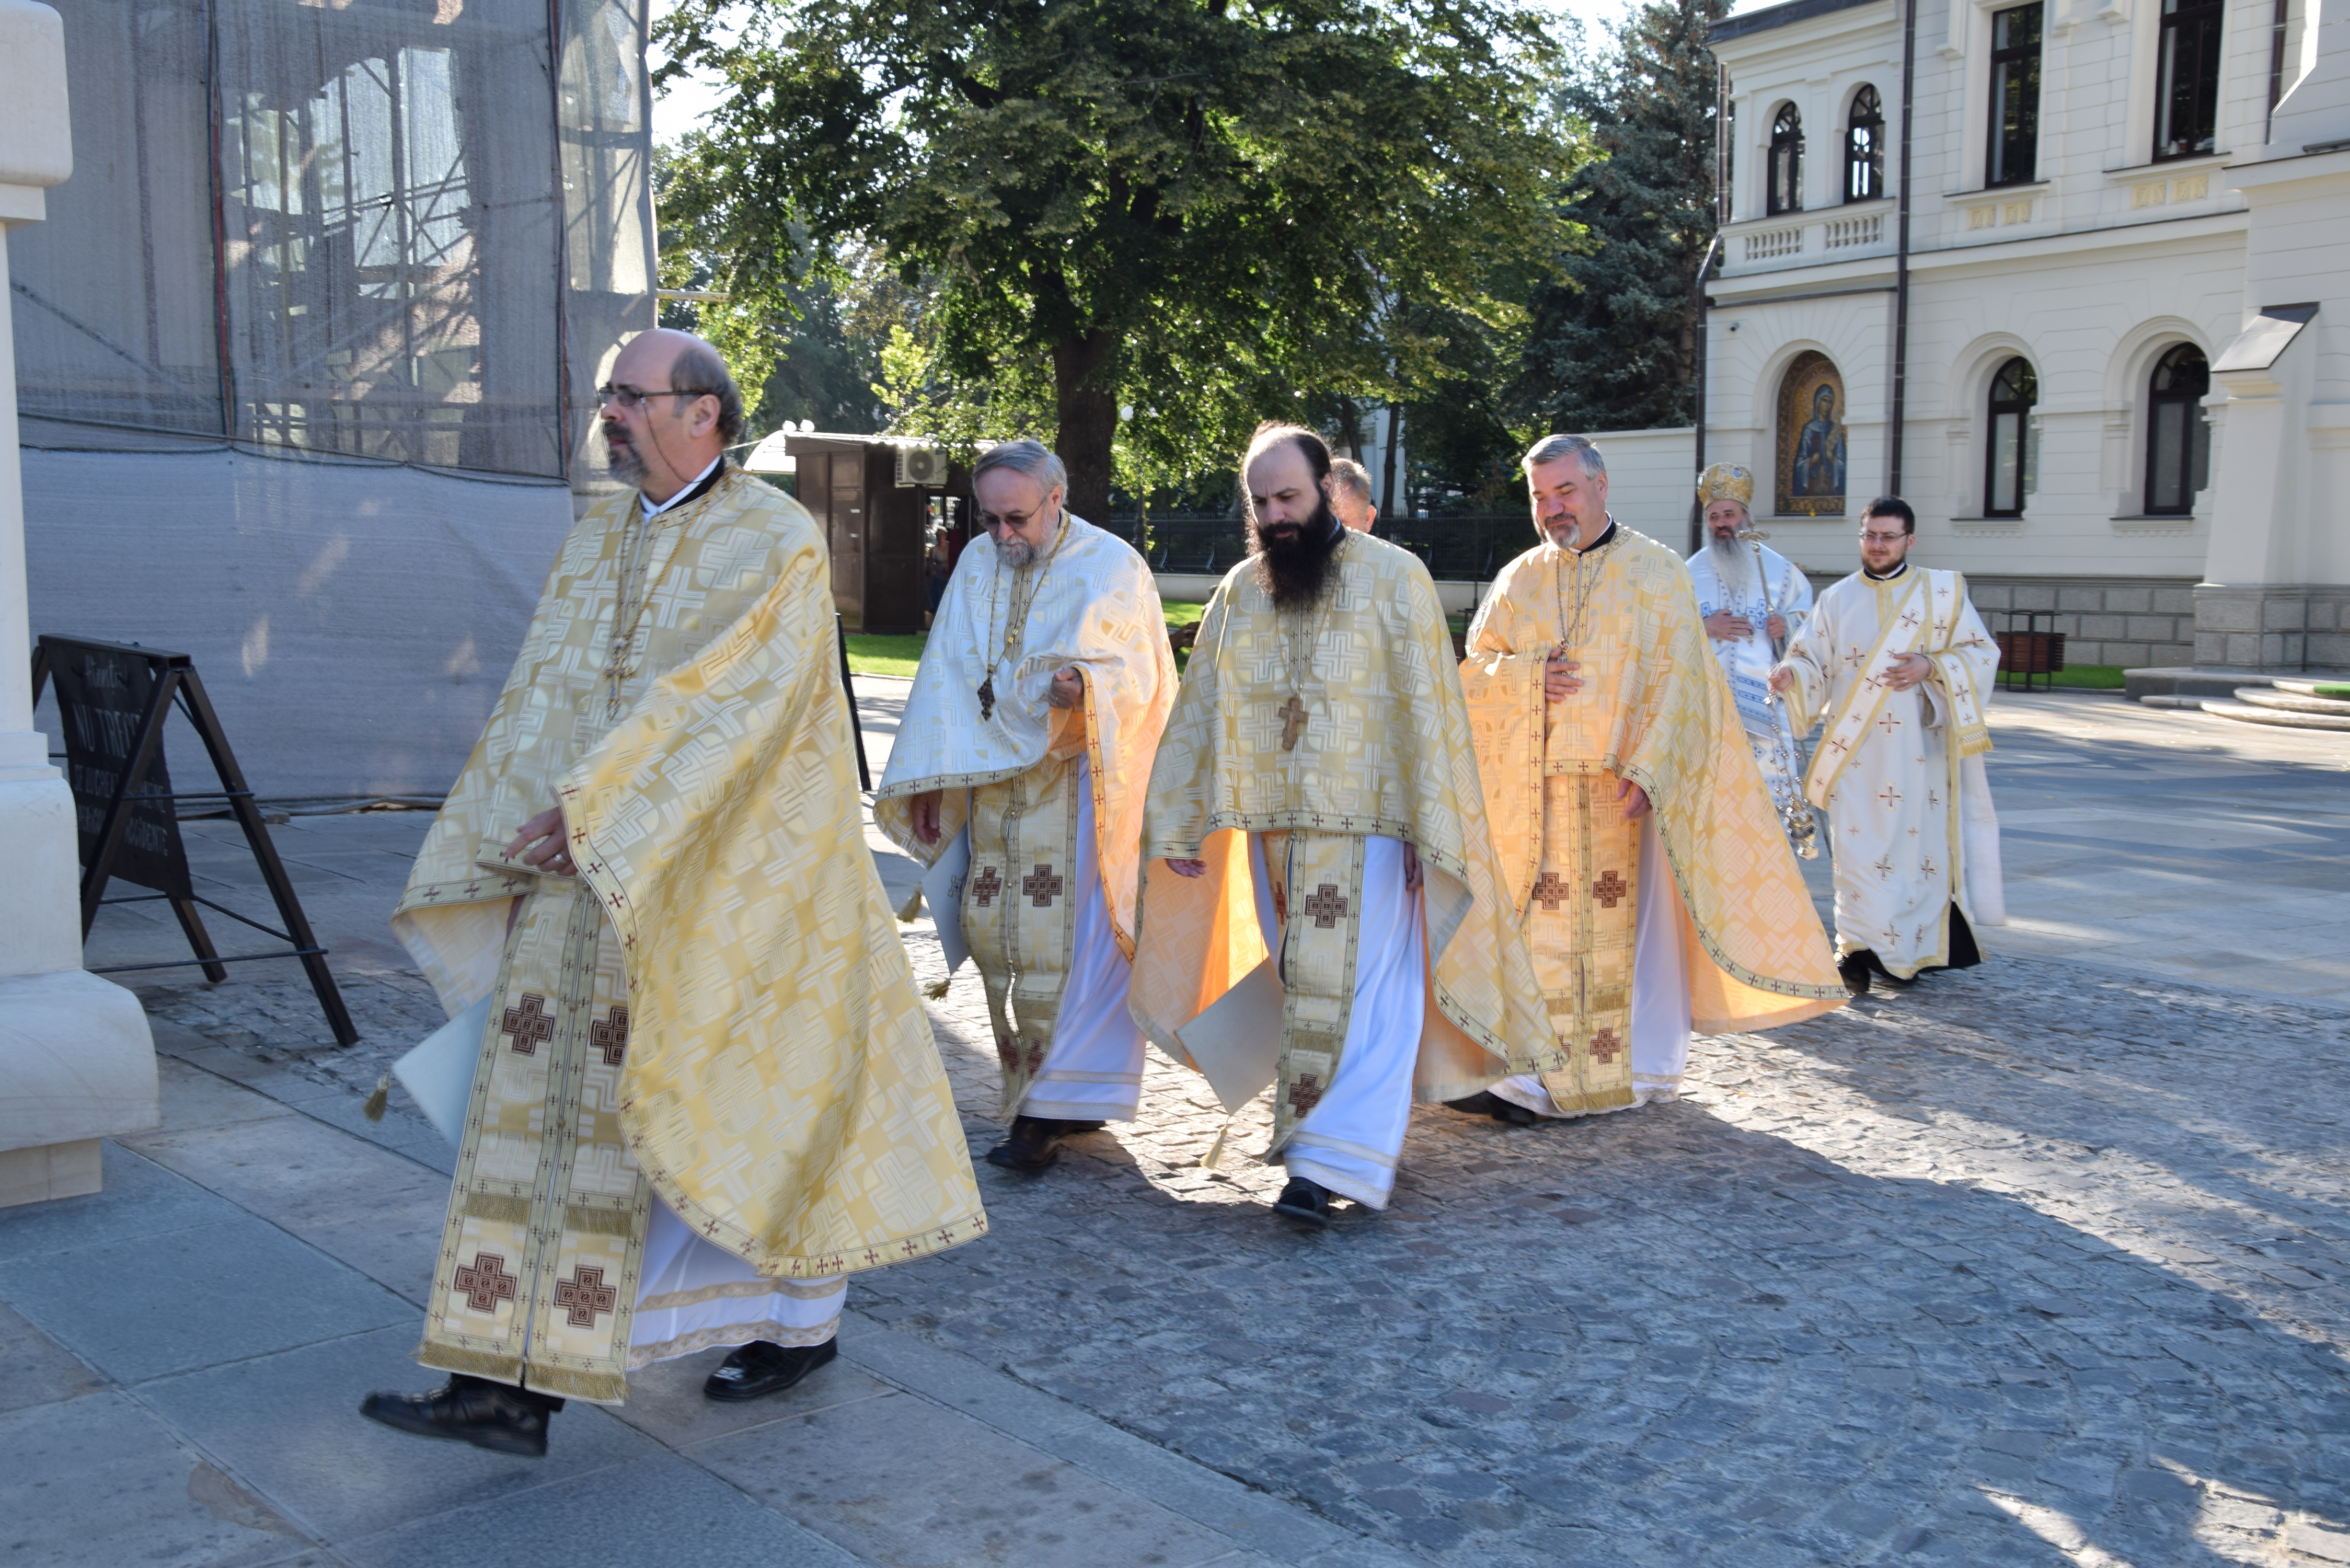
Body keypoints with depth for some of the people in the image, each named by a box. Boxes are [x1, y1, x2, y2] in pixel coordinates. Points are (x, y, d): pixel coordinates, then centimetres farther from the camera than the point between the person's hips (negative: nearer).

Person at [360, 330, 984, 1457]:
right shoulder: (598, 538, 12)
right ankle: (512, 1381, 14)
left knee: (761, 1100, 4)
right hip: (588, 883, 7)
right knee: (549, 1100, 5)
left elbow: (720, 698, -21)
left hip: (725, 889, -7)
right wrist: (507, 840, 1)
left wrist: (593, 807, -24)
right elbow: (539, 701, 10)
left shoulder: (773, 541, -10)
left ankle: (801, 1322, 26)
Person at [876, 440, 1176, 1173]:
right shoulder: (977, 564, 10)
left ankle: (1044, 1112, -6)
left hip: (1073, 780, -5)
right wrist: (931, 779, 6)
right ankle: (1075, 1096, 16)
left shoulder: (1112, 566, -4)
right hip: (990, 779, 5)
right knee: (995, 938, 5)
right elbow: (945, 673, 11)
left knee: (1058, 942, -11)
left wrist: (1085, 687, -28)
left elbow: (1138, 674, -6)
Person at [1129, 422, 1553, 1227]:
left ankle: (1333, 1160, -6)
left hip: (1366, 830, -5)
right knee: (1302, 986, 12)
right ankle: (1320, 1132, 24)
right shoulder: (1239, 591, 9)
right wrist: (1174, 823, 7)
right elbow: (1199, 710, 11)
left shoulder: (1392, 577, -4)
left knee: (1353, 988, -8)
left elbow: (1428, 707, -7)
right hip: (1273, 829, 5)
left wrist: (1430, 830, -13)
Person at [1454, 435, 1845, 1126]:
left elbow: (1676, 678, -5)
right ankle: (1529, 1076, 3)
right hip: (1533, 790, 3)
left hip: (1623, 788, -2)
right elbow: (1474, 667, 12)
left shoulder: (1657, 571, 2)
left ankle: (1639, 1067, 14)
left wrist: (1646, 769, -17)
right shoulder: (1518, 579, 12)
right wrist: (1527, 677, -10)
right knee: (1540, 926, -1)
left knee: (1628, 921, 1)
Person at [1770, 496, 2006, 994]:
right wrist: (1790, 677, -18)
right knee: (1860, 844, -5)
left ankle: (1914, 947, 17)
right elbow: (1812, 662, 4)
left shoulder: (1943, 592, 5)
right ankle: (1858, 949, -1)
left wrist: (1932, 667, -14)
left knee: (1918, 841, 2)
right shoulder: (1836, 601, 9)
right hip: (1856, 751, 1)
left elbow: (1981, 654, 3)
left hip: (1917, 751, 0)